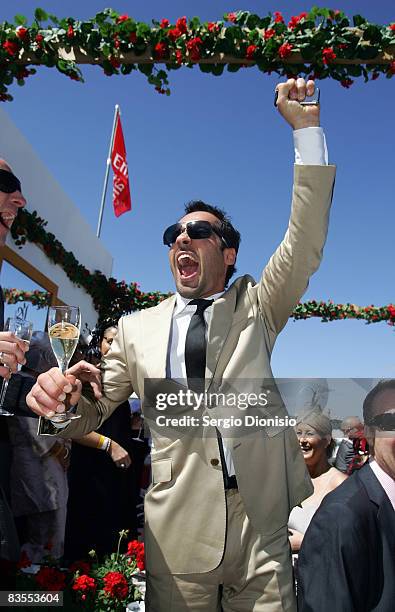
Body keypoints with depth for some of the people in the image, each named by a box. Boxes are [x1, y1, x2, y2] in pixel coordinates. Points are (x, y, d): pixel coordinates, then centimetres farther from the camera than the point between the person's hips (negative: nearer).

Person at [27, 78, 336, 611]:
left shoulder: (254, 309, 6)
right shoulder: (137, 329, 7)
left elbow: (304, 246, -7)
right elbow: (90, 414, 7)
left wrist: (306, 128, -13)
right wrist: (62, 397, -17)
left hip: (262, 526, 0)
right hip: (179, 534, 1)